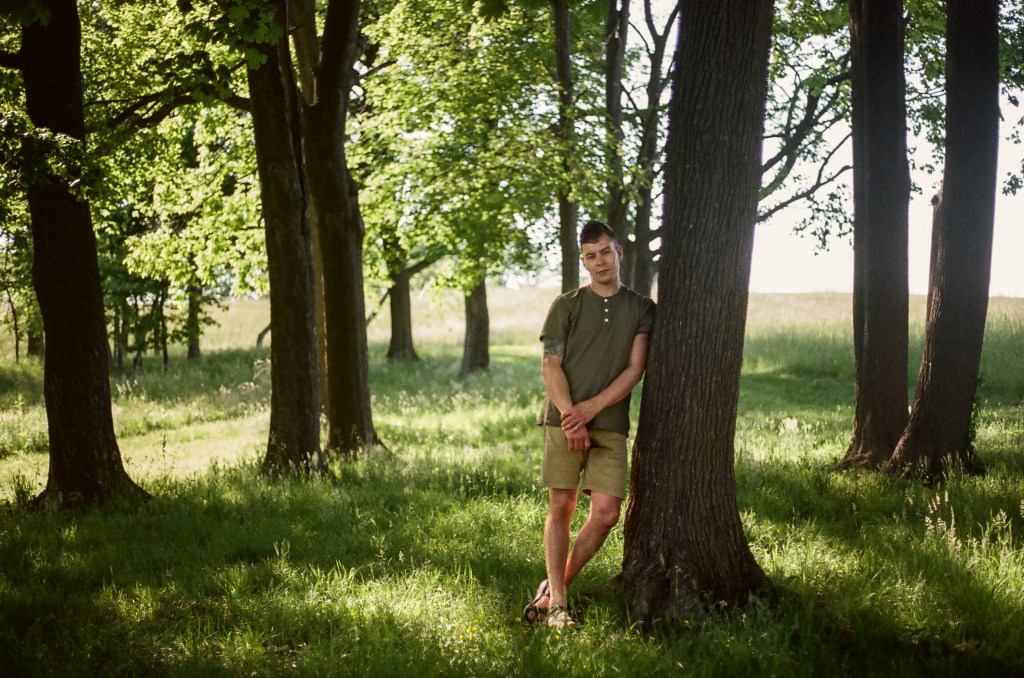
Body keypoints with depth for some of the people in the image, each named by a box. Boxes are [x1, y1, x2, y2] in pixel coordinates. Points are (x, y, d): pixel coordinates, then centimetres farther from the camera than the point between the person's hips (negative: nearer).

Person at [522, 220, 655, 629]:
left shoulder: (641, 309, 10)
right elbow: (551, 367, 1)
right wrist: (570, 417, -13)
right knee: (561, 507, -2)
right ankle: (557, 604, 3)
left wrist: (590, 408, -10)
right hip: (563, 420, -1)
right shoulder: (567, 305, 7)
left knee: (606, 514, -6)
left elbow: (634, 370, 2)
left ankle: (554, 587, 10)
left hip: (610, 425, 1)